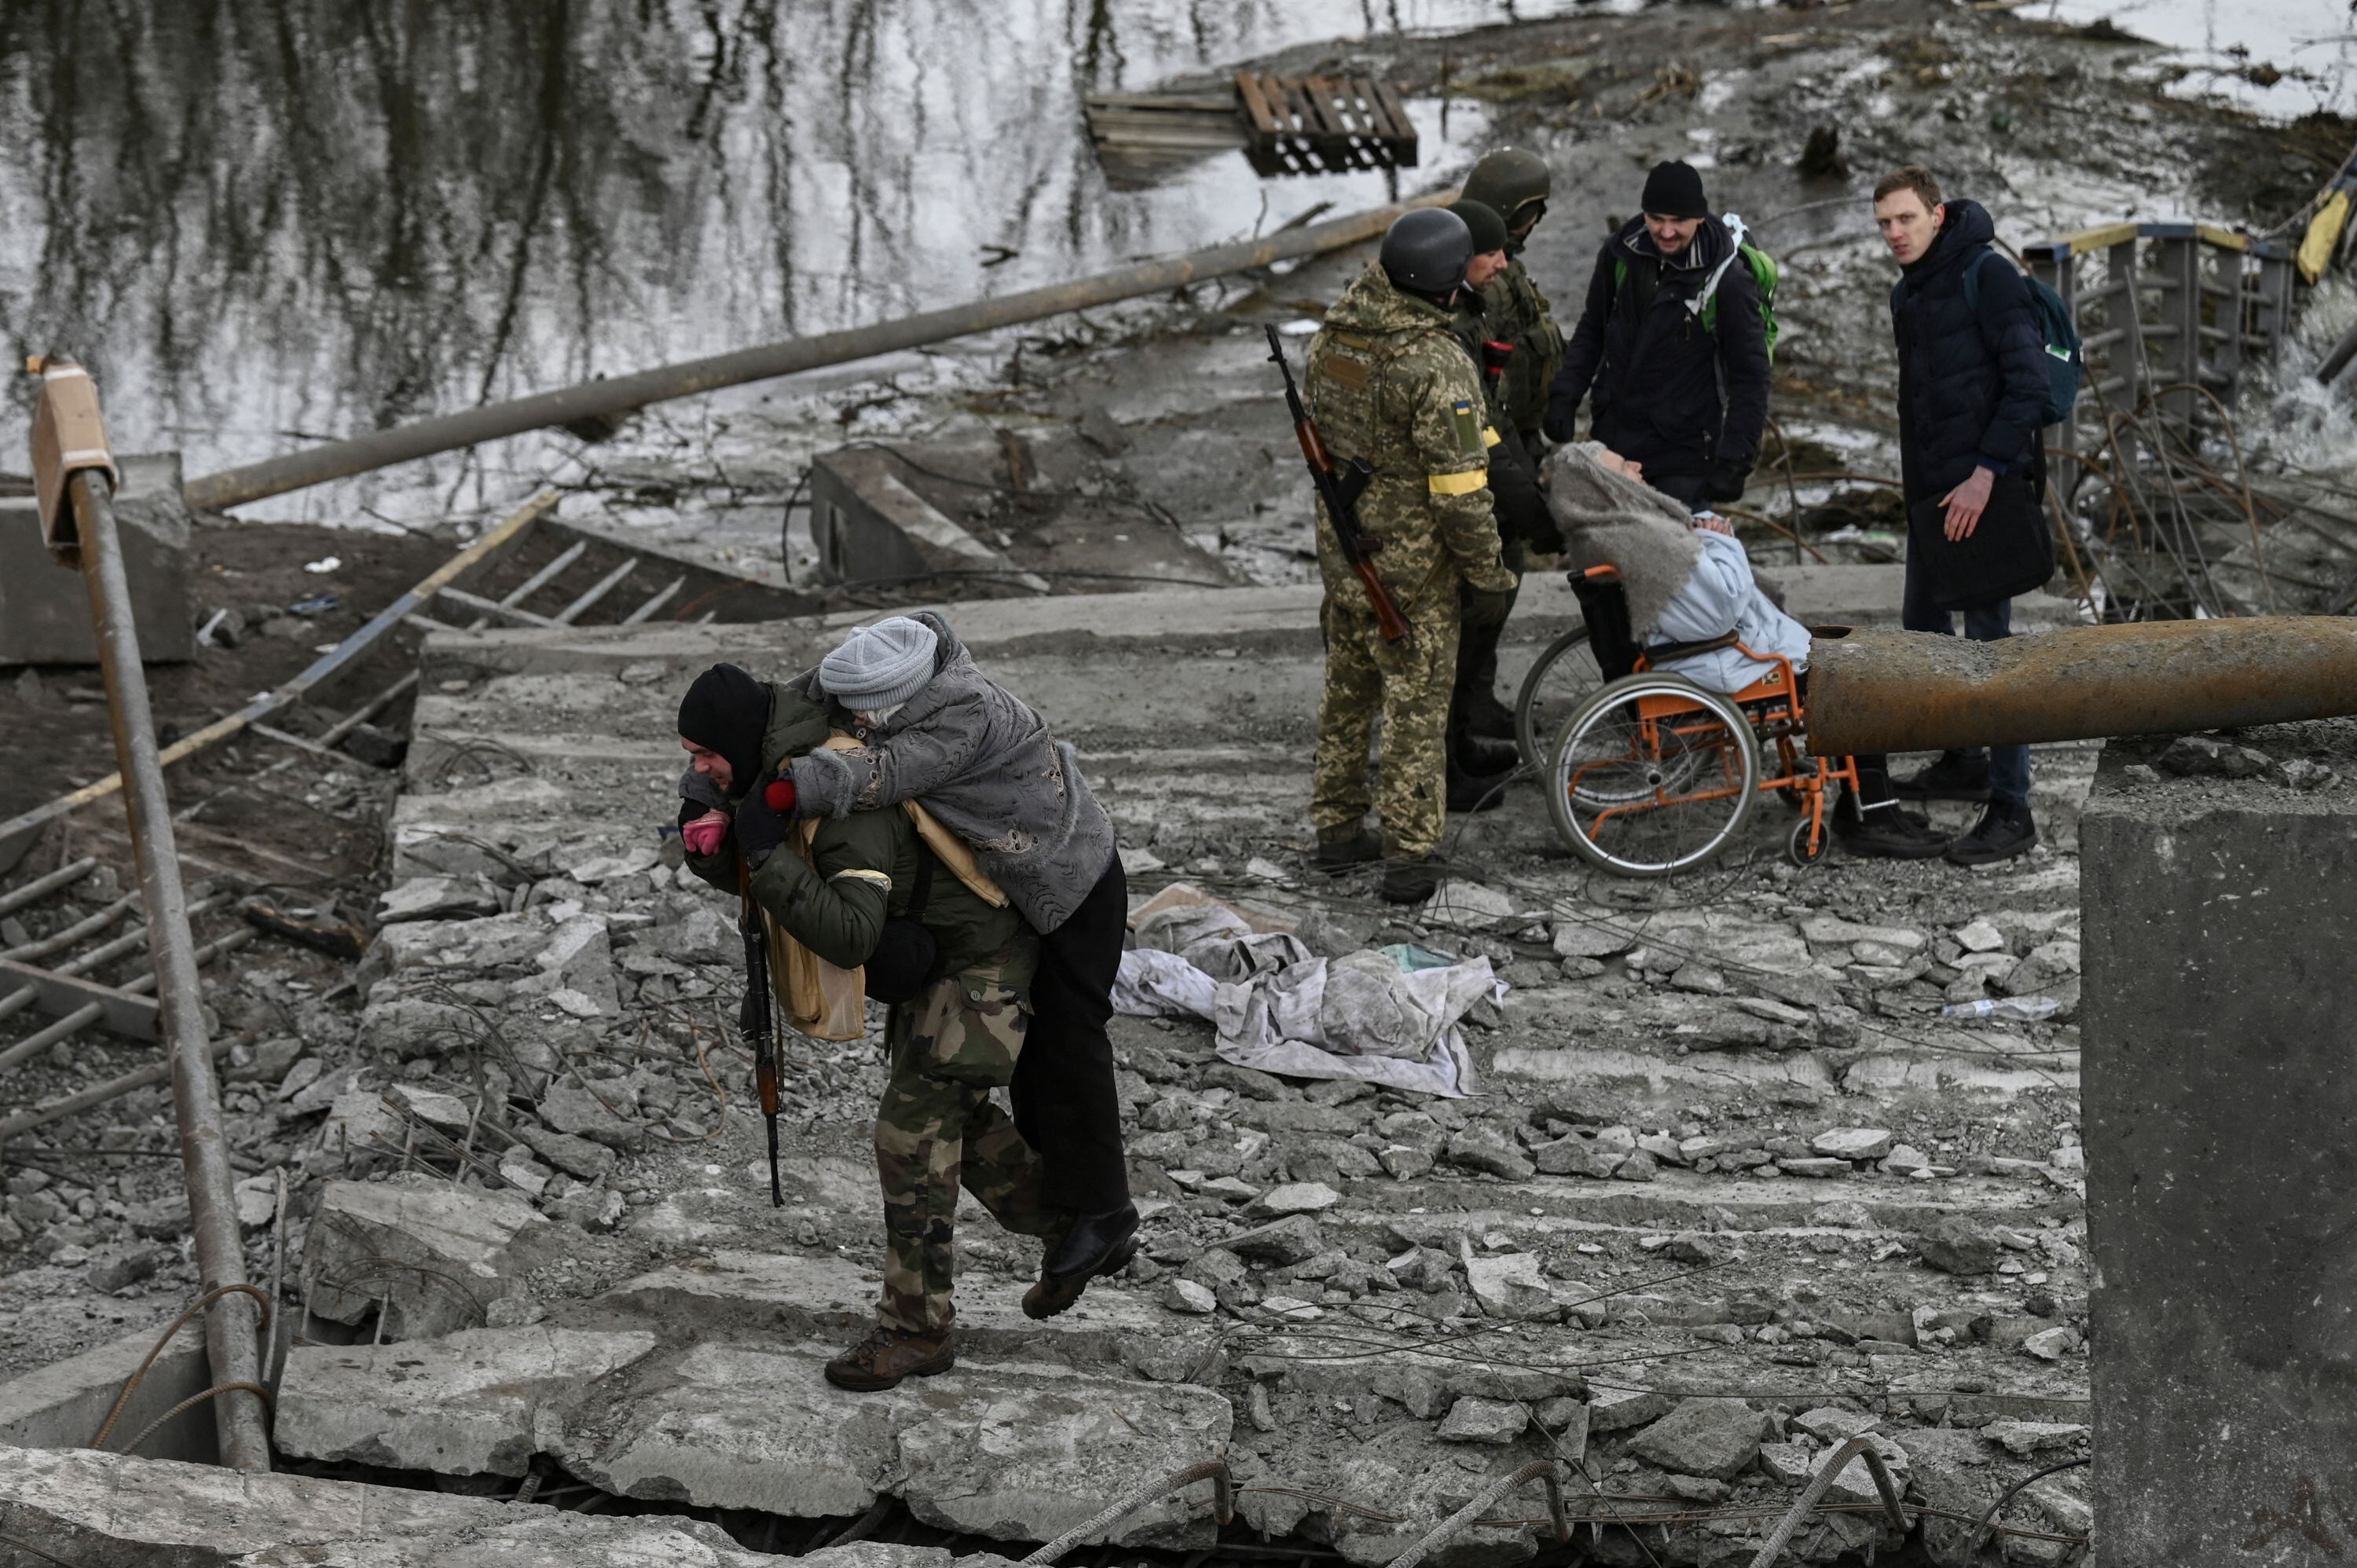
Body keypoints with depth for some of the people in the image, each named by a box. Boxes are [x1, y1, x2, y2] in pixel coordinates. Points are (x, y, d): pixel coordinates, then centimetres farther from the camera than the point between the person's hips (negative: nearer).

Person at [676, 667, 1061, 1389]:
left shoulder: (848, 807, -35)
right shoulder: (783, 770, -4)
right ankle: (1070, 1223, 38)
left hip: (980, 964, -10)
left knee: (912, 1133, -10)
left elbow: (850, 937, -44)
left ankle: (917, 1330, -3)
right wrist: (706, 835, -20)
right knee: (955, 1119, 20)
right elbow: (734, 872, 4)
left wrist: (769, 854, -41)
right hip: (934, 958, 10)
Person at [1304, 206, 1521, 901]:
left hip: (1341, 545, 7)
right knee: (1417, 700, 4)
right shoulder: (1436, 366, -25)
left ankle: (1338, 828, 30)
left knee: (1348, 685, 20)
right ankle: (1409, 855, 8)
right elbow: (1459, 483, -23)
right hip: (1412, 558, -7)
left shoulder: (1335, 334, -2)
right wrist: (1486, 567, -10)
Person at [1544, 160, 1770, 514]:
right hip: (1613, 441, 5)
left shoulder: (1728, 281, -15)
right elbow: (1591, 330, 15)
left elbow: (1750, 378, -10)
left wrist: (1733, 464, -15)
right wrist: (1565, 395, 3)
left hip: (1683, 459, -5)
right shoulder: (1620, 253, -1)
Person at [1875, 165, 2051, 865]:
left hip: (1986, 488, -9)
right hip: (1933, 488, 9)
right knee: (1922, 623, 17)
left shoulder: (1988, 277, -13)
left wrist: (1987, 472, -22)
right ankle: (1962, 762, 36)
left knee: (1989, 637, -10)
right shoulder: (1907, 294, 15)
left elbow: (2028, 382, -18)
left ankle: (2011, 812, -8)